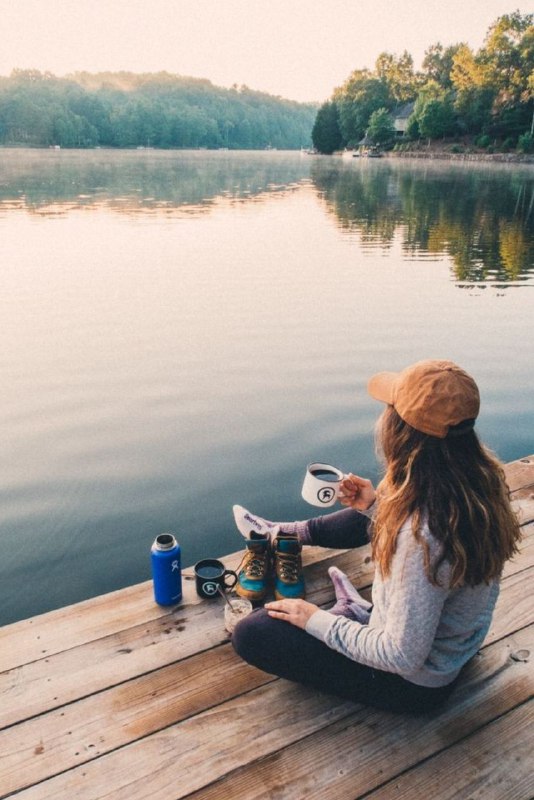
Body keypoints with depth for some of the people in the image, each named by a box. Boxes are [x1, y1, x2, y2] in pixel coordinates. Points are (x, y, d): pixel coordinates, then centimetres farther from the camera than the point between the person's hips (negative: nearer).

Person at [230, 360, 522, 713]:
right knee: (372, 518, 22)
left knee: (251, 634, -12)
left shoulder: (421, 536, -40)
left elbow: (403, 656, -30)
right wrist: (377, 505, 0)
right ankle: (290, 533, 39)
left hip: (415, 683, -7)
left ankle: (353, 612, 10)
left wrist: (317, 620, -19)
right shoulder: (480, 478, -16)